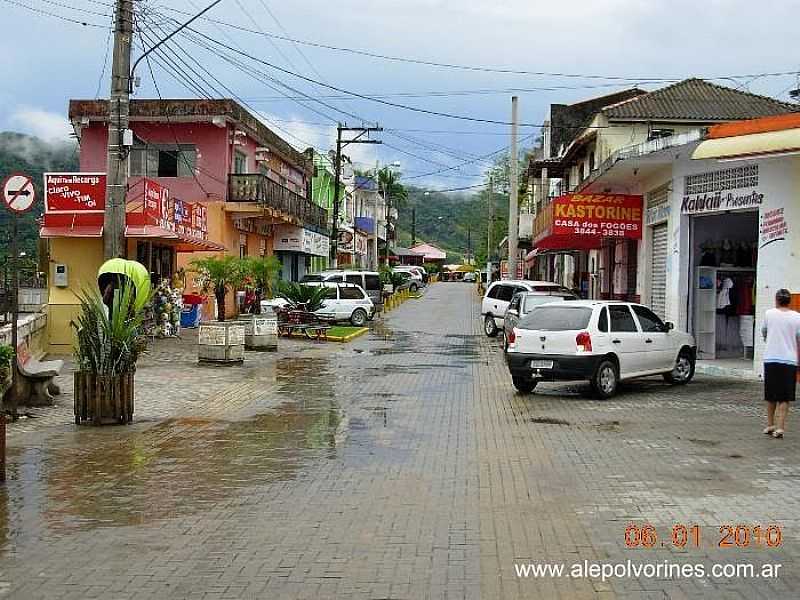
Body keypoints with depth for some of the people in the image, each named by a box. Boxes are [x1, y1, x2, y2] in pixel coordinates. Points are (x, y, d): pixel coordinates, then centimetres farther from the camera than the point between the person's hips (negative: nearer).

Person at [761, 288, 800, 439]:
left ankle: (770, 425, 22)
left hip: (771, 359, 1)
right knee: (785, 397, 3)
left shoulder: (769, 314, 1)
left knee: (770, 396, 14)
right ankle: (780, 427, -5)